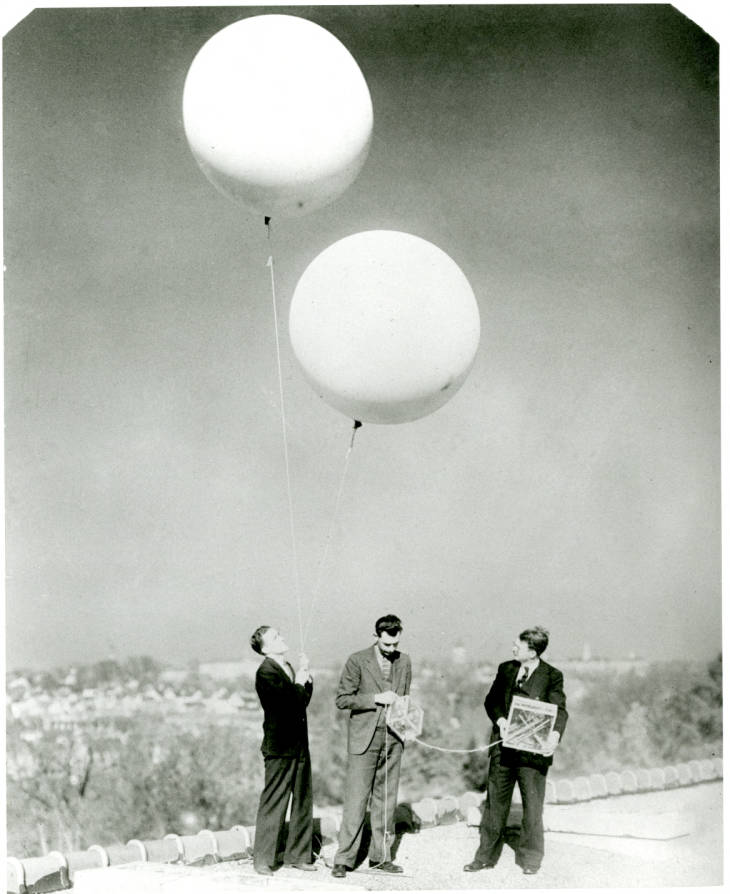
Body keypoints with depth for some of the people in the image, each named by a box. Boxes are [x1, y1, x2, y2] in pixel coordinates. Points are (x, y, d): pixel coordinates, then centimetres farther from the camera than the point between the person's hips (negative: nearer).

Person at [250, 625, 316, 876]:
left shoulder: (287, 668, 15)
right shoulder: (266, 672, -14)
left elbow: (304, 700, 13)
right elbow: (293, 701, -22)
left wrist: (306, 678, 1)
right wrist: (300, 682, -6)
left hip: (298, 744, 9)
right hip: (280, 747, -9)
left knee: (303, 802, 13)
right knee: (273, 804, -2)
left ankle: (297, 855, 23)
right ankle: (263, 860, 7)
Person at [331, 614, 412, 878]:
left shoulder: (404, 661, 11)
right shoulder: (357, 661, -4)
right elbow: (342, 699, -5)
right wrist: (376, 698, -14)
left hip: (393, 738, 5)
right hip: (364, 739, -5)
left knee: (386, 800, 7)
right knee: (356, 800, -6)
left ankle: (380, 856, 15)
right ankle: (344, 859, 0)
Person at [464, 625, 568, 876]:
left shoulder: (552, 676, -4)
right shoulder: (506, 669, 9)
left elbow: (559, 709, -11)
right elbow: (491, 699, 10)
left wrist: (555, 734, -30)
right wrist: (500, 719, -10)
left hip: (533, 750, -4)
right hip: (503, 745, 4)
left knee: (532, 804, 4)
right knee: (495, 801, 9)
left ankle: (530, 858, 18)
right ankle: (486, 856, 19)